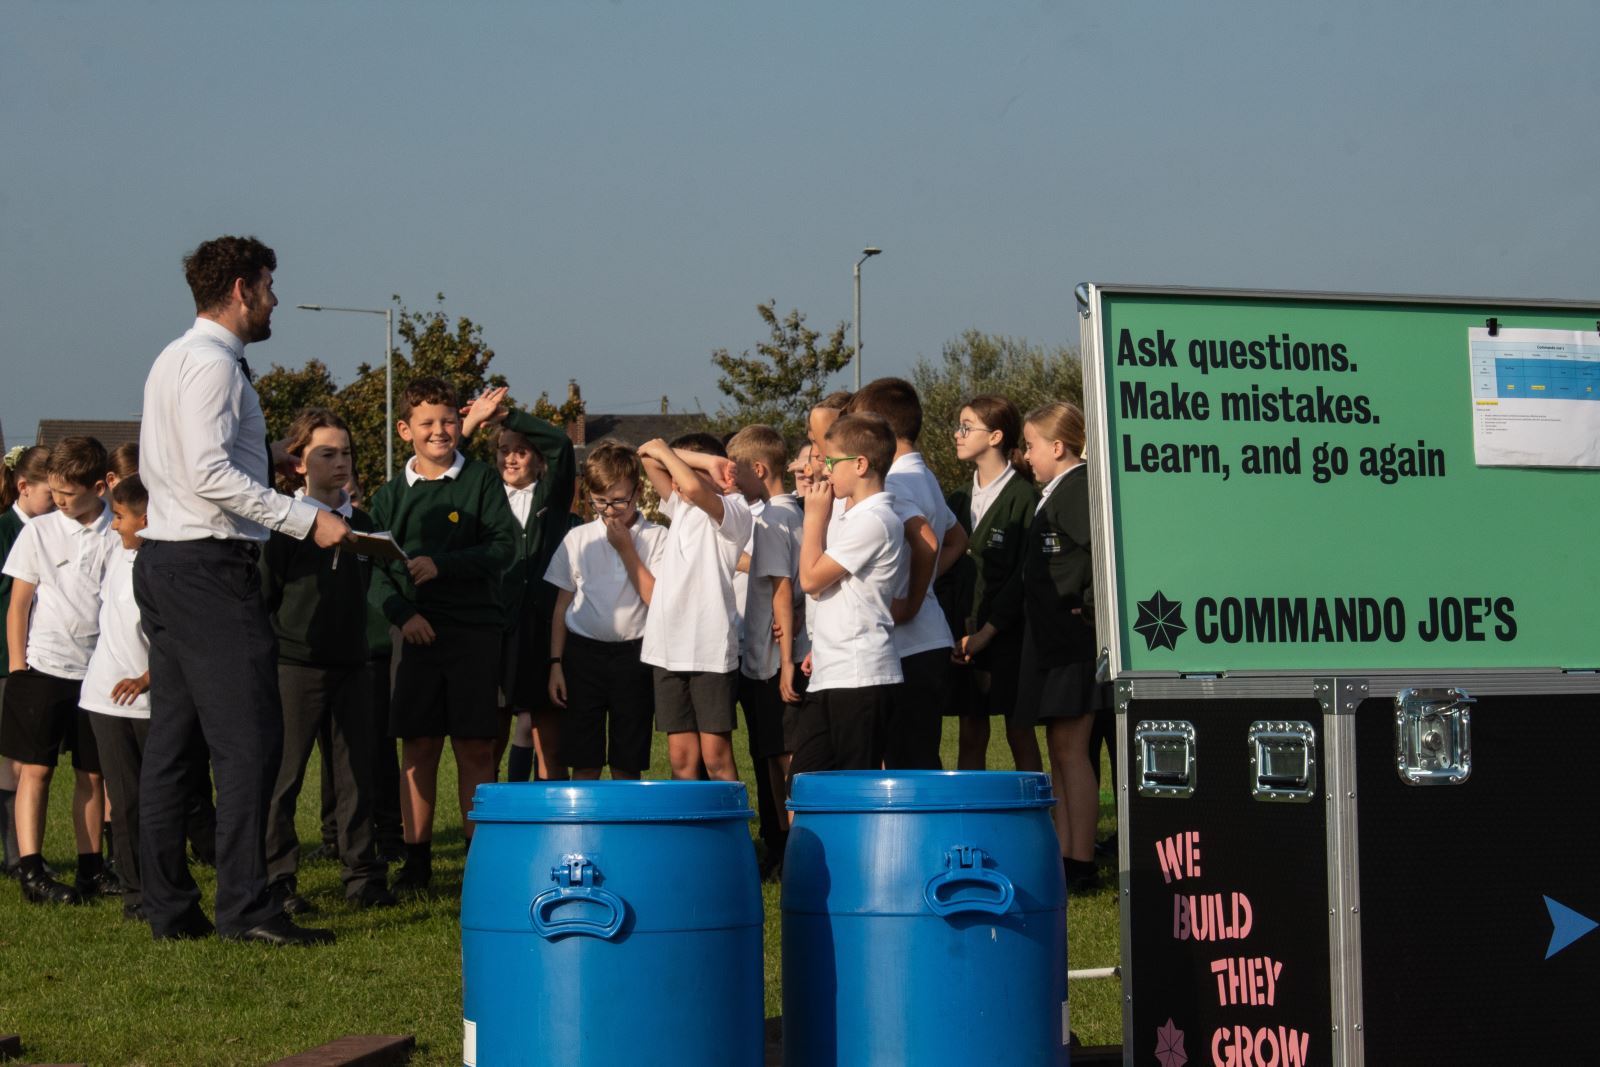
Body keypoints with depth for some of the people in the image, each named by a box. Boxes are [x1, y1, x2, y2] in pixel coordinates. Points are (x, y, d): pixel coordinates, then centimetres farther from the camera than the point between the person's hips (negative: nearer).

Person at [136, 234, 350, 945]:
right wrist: (306, 521, -21)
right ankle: (244, 906, -13)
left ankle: (167, 907, 12)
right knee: (249, 738, -11)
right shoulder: (213, 362, -13)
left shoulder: (173, 359, 19)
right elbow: (210, 474, -23)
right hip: (211, 565, -11)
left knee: (173, 739, 10)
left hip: (163, 560, 11)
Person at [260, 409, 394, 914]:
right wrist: (269, 653, -9)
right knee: (282, 778, -1)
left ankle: (363, 874, 14)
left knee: (358, 773, 7)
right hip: (295, 665, -5)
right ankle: (277, 880, 4)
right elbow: (263, 594, -7)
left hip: (351, 665, 5)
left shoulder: (362, 524, 11)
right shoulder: (284, 524, -6)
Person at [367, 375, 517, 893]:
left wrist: (441, 565, -15)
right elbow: (377, 569, 6)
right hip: (419, 633, 2)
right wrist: (403, 613, -11)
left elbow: (504, 547, -5)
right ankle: (416, 857, 9)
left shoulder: (481, 481, 4)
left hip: (475, 630, -2)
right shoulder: (391, 496, 10)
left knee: (475, 748, 0)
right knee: (418, 746, 2)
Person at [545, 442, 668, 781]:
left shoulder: (656, 538, -1)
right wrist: (555, 663, 5)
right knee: (584, 764, -1)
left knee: (627, 765, 3)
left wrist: (626, 549, -11)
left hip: (633, 652, -1)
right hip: (583, 653, 1)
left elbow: (658, 601, -10)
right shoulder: (578, 539, 6)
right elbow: (562, 604, 11)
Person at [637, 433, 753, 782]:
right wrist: (703, 460, 1)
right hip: (669, 650, 7)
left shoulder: (733, 511, -5)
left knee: (716, 756, -6)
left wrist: (665, 451, -9)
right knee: (681, 757, 4)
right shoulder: (681, 506, 16)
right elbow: (649, 458, 13)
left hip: (711, 651, -7)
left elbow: (692, 487, -26)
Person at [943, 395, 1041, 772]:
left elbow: (1026, 576, -12)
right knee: (970, 737, 7)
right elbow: (946, 573, 13)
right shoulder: (959, 501, 15)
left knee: (1021, 735, -2)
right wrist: (950, 632, 0)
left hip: (1007, 637, -6)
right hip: (963, 638, 6)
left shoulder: (1023, 496, -7)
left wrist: (988, 631, -15)